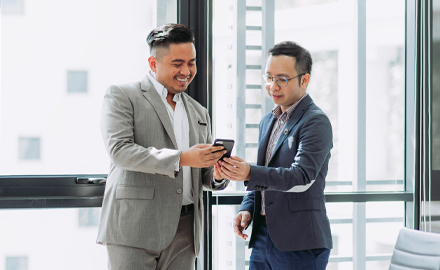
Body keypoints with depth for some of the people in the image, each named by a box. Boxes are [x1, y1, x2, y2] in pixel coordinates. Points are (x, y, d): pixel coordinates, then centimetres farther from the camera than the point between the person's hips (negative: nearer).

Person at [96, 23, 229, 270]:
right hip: (135, 229, -5)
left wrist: (218, 174, -3)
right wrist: (181, 158, -20)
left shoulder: (199, 113, 21)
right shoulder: (121, 96, 3)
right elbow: (120, 150, -13)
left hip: (184, 231, 5)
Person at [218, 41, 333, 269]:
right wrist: (247, 208, 5)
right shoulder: (268, 122, 16)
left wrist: (250, 173, -34)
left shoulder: (316, 122, -10)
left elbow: (302, 177, -22)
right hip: (262, 237, 7)